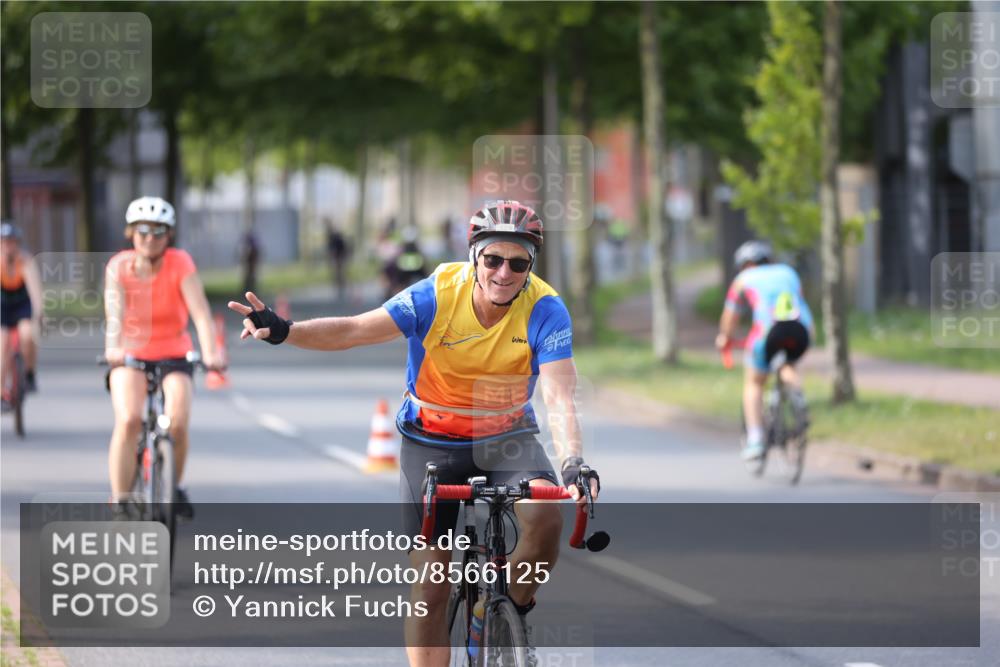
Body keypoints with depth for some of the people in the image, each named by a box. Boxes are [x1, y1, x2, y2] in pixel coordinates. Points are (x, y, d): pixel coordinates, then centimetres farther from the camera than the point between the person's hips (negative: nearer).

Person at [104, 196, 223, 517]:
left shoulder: (180, 263, -13)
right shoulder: (119, 266, -11)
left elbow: (200, 311, -25)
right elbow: (114, 311, -28)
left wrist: (210, 352, -41)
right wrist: (113, 347, -48)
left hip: (173, 355, 0)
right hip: (130, 356, 0)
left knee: (178, 424, -22)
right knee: (129, 420, -26)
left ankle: (174, 487, 8)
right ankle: (120, 501, -17)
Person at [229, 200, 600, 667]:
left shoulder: (544, 310, -21)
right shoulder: (438, 295, -21)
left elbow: (560, 397, -30)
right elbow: (354, 330, -27)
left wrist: (573, 465, -48)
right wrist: (283, 331, -43)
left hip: (506, 437, 0)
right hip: (432, 440, 0)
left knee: (545, 517, -30)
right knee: (430, 583, -4)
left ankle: (513, 610, -1)